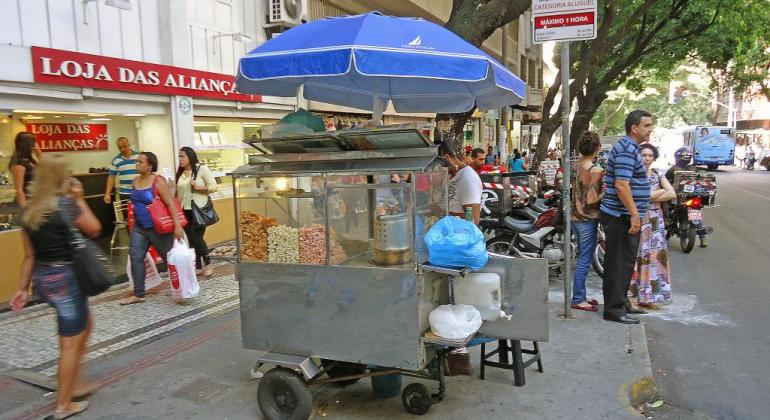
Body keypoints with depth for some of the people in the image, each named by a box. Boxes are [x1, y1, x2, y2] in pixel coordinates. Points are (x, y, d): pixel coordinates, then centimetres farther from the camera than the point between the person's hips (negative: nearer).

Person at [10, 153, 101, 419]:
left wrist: (23, 288, 13)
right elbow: (94, 229, -4)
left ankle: (74, 385, 34)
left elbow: (30, 255, 8)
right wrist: (79, 200, 0)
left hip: (42, 277, 8)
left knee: (85, 324, 26)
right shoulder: (65, 204, -17)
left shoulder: (29, 209, 5)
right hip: (65, 277, -8)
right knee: (71, 343, 6)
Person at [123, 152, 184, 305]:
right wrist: (133, 221, 22)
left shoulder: (158, 181, -16)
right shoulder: (136, 180, 6)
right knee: (136, 258, 0)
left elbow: (170, 204, -20)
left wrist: (177, 225, -25)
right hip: (138, 227, 7)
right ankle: (138, 294, 6)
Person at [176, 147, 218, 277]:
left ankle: (207, 264, 10)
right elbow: (178, 191, 20)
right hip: (185, 211, 6)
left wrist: (198, 187, -19)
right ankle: (197, 266, 16)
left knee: (197, 238, -8)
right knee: (191, 239, 7)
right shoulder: (180, 172, 11)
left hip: (199, 210, -6)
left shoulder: (202, 169, -6)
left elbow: (214, 187, -8)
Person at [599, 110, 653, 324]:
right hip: (622, 217, -11)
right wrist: (634, 214, -24)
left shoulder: (630, 148, 18)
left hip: (627, 216, 11)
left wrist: (639, 211, 26)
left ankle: (621, 303, 27)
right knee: (618, 263, -5)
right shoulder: (627, 150, -16)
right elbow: (621, 185, -25)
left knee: (626, 262, 17)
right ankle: (614, 309, 1)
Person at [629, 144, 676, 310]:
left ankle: (650, 296, 11)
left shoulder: (658, 174, 11)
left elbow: (672, 194, 1)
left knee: (655, 255, 3)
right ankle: (637, 295, 4)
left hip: (655, 220, 5)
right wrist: (661, 191, -6)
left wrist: (652, 197, -10)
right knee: (639, 256, -4)